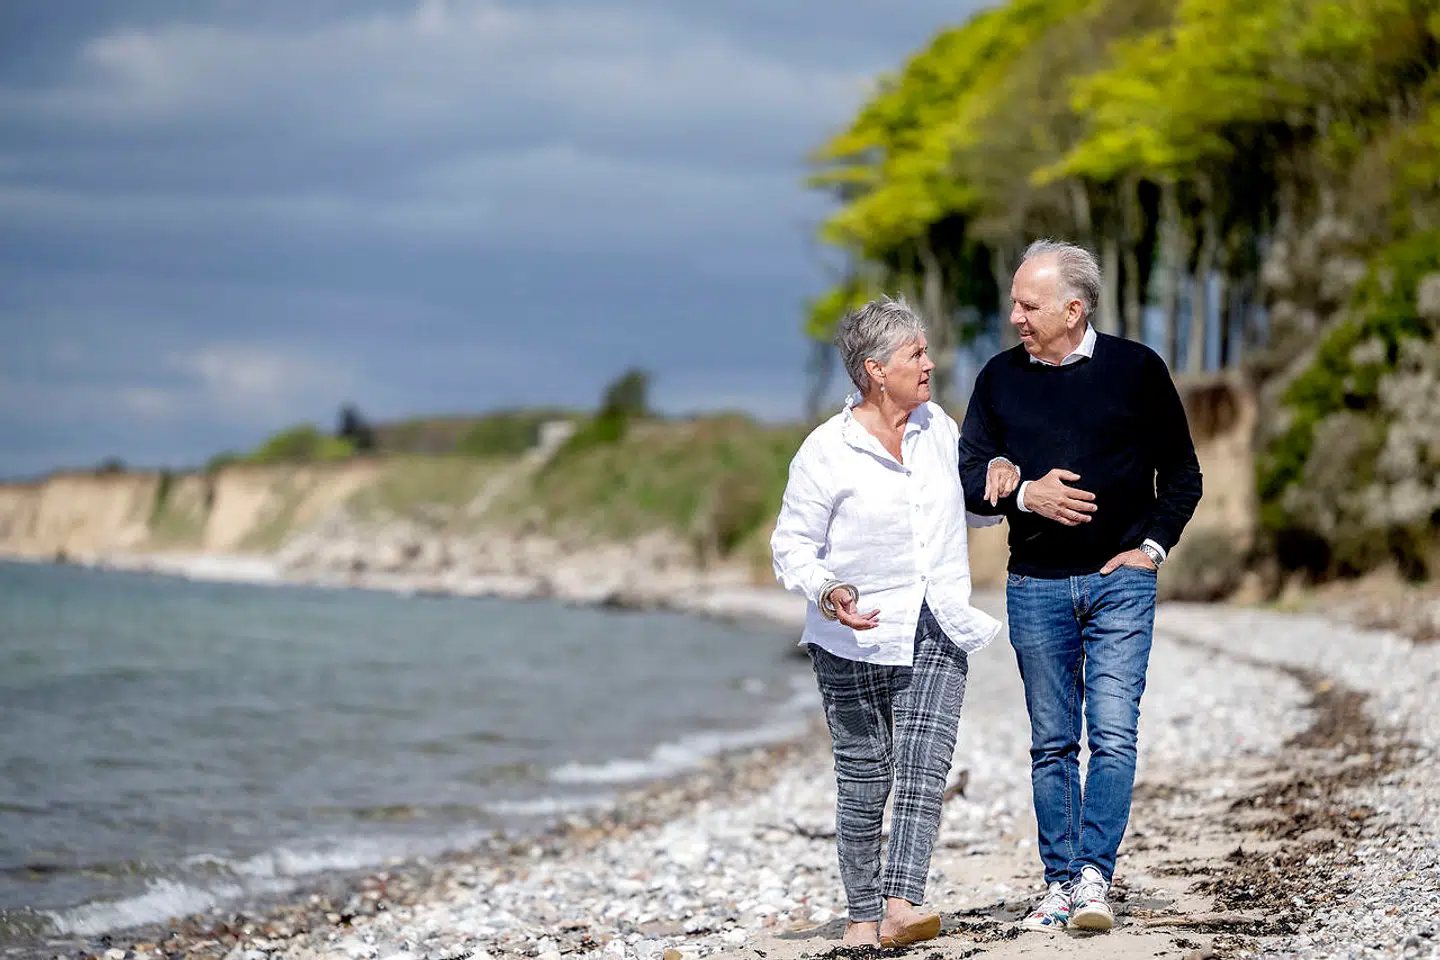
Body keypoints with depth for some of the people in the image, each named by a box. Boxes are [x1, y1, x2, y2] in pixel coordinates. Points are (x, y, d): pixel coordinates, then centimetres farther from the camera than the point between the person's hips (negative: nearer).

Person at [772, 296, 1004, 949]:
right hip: (857, 635, -3)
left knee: (924, 766, -15)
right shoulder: (827, 450, -7)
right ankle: (863, 913, 15)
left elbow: (974, 506, 25)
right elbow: (792, 545, -4)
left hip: (937, 631, 3)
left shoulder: (938, 428, 9)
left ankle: (902, 906, -26)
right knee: (863, 778, 1)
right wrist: (827, 593, -24)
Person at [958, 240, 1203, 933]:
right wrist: (1024, 494, -11)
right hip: (1035, 588, 2)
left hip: (1119, 581, -2)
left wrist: (1152, 546, -3)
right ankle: (1059, 884, 12)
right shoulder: (1000, 378, 6)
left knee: (1113, 735, -11)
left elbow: (1182, 473, 8)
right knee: (1052, 743, 7)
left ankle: (1093, 879, -10)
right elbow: (970, 473, 8)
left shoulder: (1136, 369, 0)